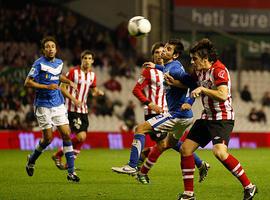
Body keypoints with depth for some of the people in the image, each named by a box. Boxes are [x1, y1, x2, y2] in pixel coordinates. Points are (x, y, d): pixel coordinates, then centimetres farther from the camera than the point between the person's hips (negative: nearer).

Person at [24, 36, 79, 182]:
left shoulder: (59, 63, 8)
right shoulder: (39, 63, -11)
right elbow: (27, 82, -14)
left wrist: (68, 81, 12)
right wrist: (47, 87, -20)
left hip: (58, 104, 5)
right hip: (43, 105, -5)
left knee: (66, 134, -5)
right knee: (48, 138, -3)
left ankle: (71, 172, -4)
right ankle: (32, 160, 27)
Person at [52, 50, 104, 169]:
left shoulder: (92, 75, 10)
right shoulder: (73, 72, -9)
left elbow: (94, 91, 21)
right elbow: (62, 88, -9)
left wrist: (98, 92, -3)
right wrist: (73, 99, -20)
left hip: (83, 110, 7)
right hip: (72, 109, -7)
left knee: (82, 137, 2)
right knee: (81, 136, -16)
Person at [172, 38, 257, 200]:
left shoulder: (219, 70, -18)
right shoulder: (200, 71, 8)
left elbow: (223, 95, -31)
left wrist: (202, 89, -27)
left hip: (223, 117, -9)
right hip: (207, 117, 9)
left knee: (219, 152, -27)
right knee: (186, 148, 3)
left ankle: (249, 187, -14)